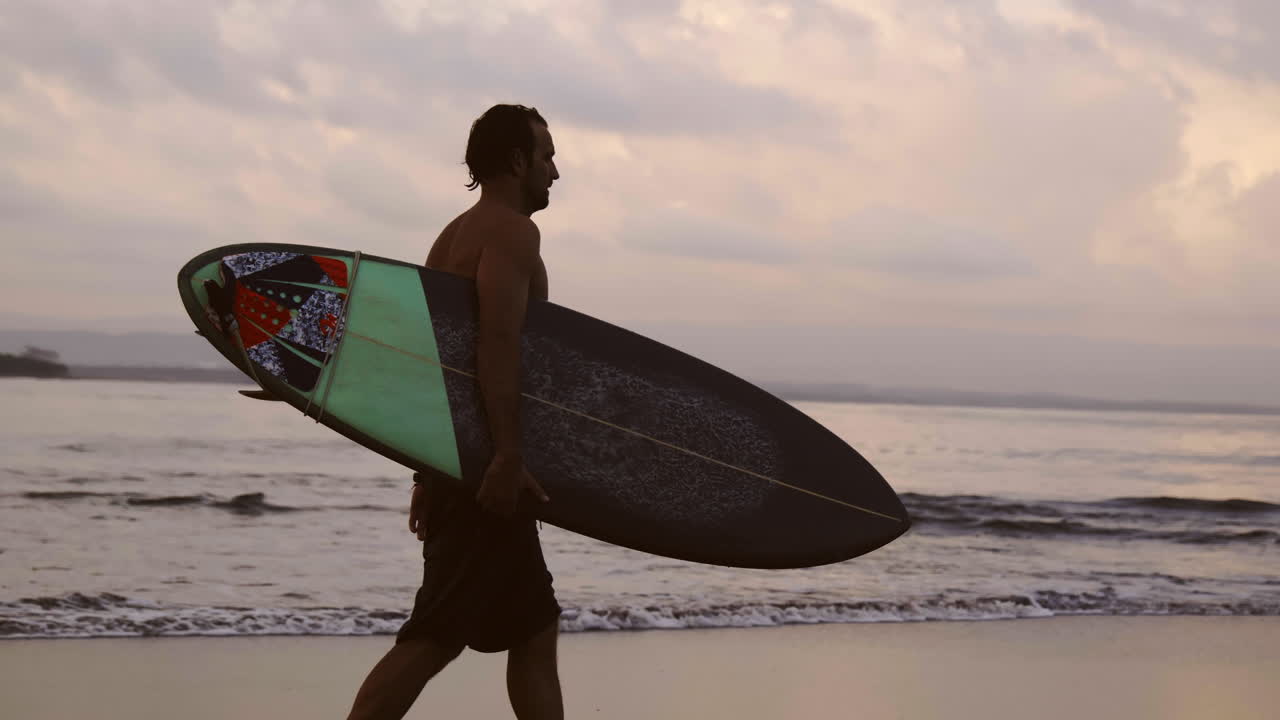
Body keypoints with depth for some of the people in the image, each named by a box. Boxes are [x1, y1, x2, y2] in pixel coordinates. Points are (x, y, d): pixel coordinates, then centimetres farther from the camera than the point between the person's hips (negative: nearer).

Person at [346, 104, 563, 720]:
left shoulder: (454, 235, 20)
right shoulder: (511, 230, -9)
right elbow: (497, 340, -24)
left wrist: (433, 470, 22)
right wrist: (508, 455, -28)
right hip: (485, 465, -10)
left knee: (535, 628, 12)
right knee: (437, 637, -12)